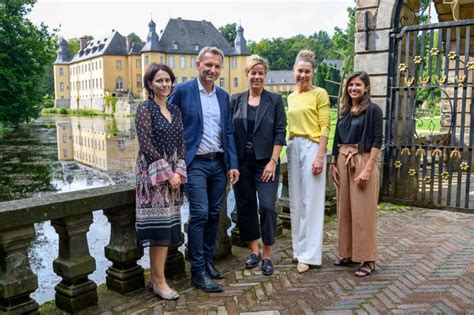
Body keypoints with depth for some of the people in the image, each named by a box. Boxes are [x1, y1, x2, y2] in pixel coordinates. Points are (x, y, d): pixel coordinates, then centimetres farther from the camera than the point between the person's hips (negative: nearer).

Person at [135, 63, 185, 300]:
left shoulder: (175, 109, 13)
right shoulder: (145, 109, -7)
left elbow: (181, 143, 10)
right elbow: (147, 146, -14)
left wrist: (179, 171, -3)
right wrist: (168, 173, -14)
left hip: (174, 172, 7)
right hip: (154, 172, -7)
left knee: (168, 225, 8)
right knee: (159, 225, -6)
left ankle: (155, 278, 19)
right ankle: (160, 281, 5)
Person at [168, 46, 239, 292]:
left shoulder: (223, 96, 11)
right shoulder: (182, 91, -4)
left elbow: (228, 132, 11)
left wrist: (232, 164, 4)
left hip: (219, 163, 5)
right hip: (195, 163, -5)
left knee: (214, 215, 10)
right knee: (199, 214, -8)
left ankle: (208, 261, 25)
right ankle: (198, 272, 2)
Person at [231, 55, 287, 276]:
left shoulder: (275, 100, 2)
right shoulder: (236, 100, 6)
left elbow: (280, 132, -2)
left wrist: (273, 161, -10)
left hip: (266, 162, -2)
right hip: (241, 162, 3)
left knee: (267, 206, -7)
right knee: (245, 206, 8)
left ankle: (267, 256, 8)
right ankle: (254, 251, 25)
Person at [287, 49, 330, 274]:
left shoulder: (320, 94, -3)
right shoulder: (291, 97, 15)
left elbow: (324, 127, -9)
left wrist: (320, 157, -16)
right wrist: (290, 147, 7)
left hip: (312, 148, -6)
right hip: (293, 148, 6)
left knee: (311, 201, -2)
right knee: (296, 201, 10)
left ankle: (309, 255, 6)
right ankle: (299, 248, 23)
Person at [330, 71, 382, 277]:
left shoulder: (373, 110, -4)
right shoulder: (344, 111, 14)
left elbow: (377, 141, -10)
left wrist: (367, 169, -17)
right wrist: (334, 164, 9)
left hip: (363, 161, -6)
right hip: (343, 162, 6)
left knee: (363, 211, -1)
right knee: (344, 209, 10)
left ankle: (367, 259, 10)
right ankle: (347, 253, 23)